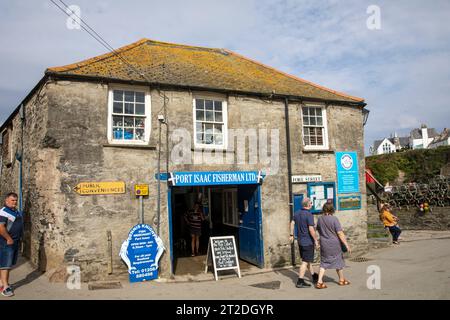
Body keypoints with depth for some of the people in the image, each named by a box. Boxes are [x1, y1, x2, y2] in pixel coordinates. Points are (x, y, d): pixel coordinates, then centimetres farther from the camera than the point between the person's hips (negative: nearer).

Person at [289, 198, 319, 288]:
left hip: (300, 241, 9)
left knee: (307, 260, 20)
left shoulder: (297, 213, 5)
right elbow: (311, 229, -23)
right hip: (308, 241, -8)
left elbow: (292, 223, 14)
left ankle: (314, 276, 36)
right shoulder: (309, 215, -20)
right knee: (305, 262, -3)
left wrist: (291, 235, 22)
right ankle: (300, 282, -1)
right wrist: (316, 240, -12)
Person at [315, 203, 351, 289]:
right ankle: (342, 280, 32)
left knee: (324, 263, 9)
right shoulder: (334, 219, -16)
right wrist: (346, 244, -12)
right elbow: (340, 233, -17)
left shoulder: (320, 219, -1)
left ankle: (319, 282, -1)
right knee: (338, 261, 15)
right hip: (334, 244, -3)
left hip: (324, 244, 4)